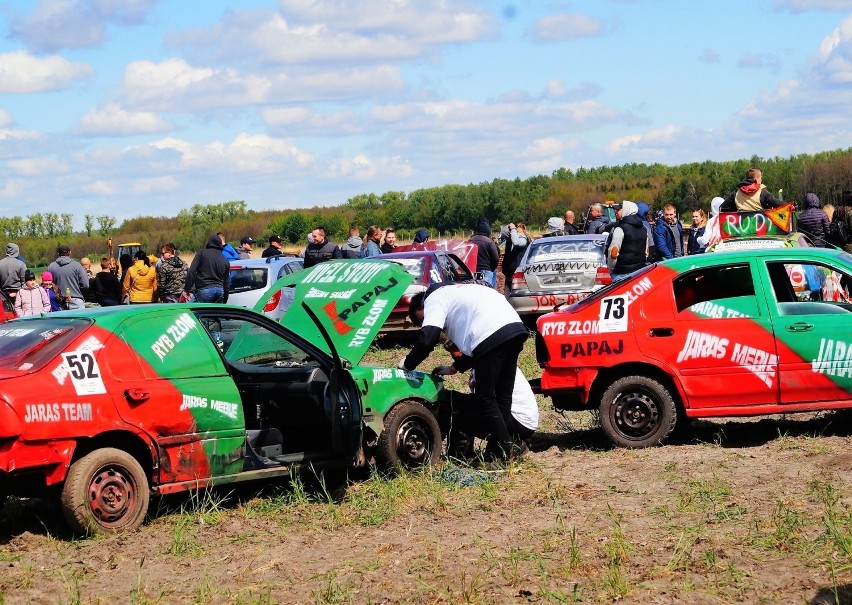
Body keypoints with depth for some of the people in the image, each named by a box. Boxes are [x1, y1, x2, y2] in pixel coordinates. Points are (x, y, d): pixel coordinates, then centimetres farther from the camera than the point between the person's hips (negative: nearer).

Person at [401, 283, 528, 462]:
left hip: (492, 335, -9)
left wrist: (407, 364, 8)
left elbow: (427, 339, -6)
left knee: (485, 399, 0)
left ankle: (503, 452, 2)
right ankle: (500, 447, 19)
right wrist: (454, 368, 36)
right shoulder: (455, 293, 36)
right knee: (502, 397, 14)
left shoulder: (434, 299, 9)